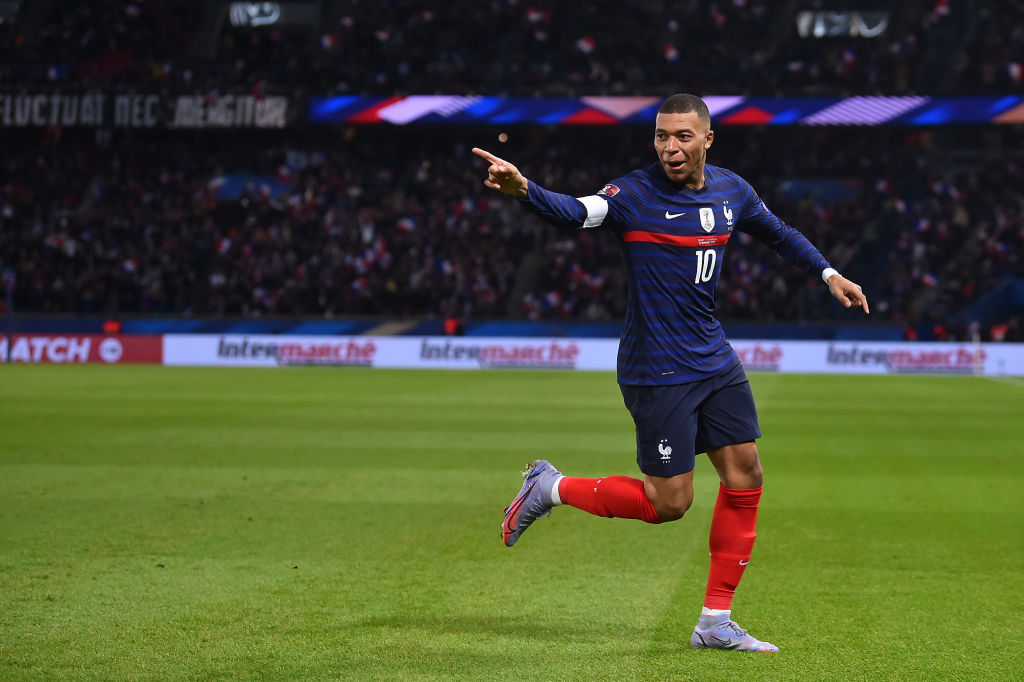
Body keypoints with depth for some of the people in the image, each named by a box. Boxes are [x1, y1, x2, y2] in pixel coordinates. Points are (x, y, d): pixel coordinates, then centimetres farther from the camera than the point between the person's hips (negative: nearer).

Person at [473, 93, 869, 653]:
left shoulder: (731, 191, 6)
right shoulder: (635, 194, -15)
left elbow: (778, 233, 25)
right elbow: (576, 212, -33)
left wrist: (828, 274, 24)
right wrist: (523, 188, -52)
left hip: (714, 362, 7)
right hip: (657, 371, -7)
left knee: (746, 476, 2)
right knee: (669, 503, -6)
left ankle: (715, 622, 12)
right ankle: (552, 488, 15)